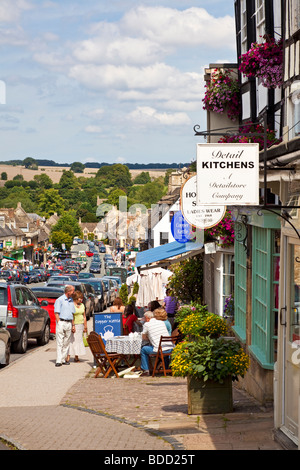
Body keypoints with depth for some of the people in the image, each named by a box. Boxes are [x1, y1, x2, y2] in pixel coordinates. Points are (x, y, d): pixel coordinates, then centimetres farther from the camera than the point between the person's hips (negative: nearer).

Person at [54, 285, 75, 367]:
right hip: (61, 322, -6)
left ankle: (63, 359, 13)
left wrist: (73, 325, 16)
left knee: (67, 342, 7)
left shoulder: (71, 301, 16)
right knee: (60, 342, -7)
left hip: (69, 323, 6)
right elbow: (56, 313, -7)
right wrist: (59, 323, -14)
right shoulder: (60, 300, -5)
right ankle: (58, 361, -10)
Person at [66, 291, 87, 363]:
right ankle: (68, 356, -11)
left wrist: (85, 327, 15)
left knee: (79, 340, 4)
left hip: (80, 325, 6)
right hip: (73, 325, -6)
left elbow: (84, 316, 18)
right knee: (72, 340, -11)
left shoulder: (82, 305, 13)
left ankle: (76, 357, 9)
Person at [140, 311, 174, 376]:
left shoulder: (147, 324, 2)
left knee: (143, 349, 18)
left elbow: (143, 337, 15)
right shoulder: (162, 322, 16)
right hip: (170, 349, 5)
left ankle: (145, 370, 16)